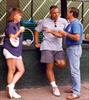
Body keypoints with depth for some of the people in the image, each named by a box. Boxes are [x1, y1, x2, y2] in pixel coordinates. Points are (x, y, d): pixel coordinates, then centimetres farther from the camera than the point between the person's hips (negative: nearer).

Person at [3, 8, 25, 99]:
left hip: (17, 51, 8)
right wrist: (20, 31, -5)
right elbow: (12, 38, -13)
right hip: (10, 50, -8)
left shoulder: (17, 24, 16)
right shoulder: (10, 25, -7)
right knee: (12, 70, -6)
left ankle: (11, 86, 3)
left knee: (21, 70, 3)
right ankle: (11, 91, 2)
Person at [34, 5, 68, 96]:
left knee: (62, 64, -14)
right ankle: (54, 87, 10)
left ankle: (54, 61, 22)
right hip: (47, 47, -2)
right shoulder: (44, 21, 1)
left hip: (58, 47, 2)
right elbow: (37, 31, 10)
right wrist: (36, 43, 6)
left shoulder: (63, 21, 4)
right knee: (49, 67, -2)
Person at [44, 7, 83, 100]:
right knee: (73, 70, 16)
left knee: (75, 71, -7)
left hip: (74, 49, -10)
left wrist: (66, 34, -16)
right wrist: (50, 31, 16)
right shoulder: (70, 24, 15)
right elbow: (61, 34, 19)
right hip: (70, 48, 10)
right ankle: (74, 88, 26)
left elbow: (77, 37, -26)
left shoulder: (76, 23, -16)